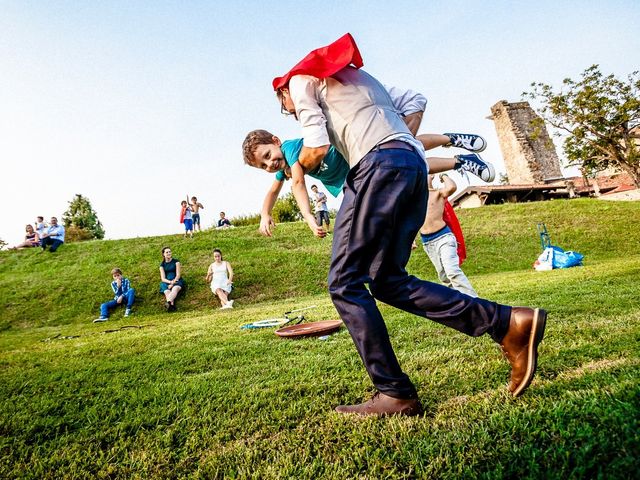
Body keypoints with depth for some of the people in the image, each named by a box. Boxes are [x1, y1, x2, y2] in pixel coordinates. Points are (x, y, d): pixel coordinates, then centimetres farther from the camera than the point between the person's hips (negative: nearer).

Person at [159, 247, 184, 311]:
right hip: (166, 282, 2)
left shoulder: (176, 261, 10)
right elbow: (163, 278, 5)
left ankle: (168, 302, -67)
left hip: (176, 280, -2)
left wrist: (172, 283, -15)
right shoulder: (162, 265, 15)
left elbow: (178, 275, 1)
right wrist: (170, 282, -16)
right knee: (167, 292, -33)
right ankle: (172, 305, -62)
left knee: (175, 289, -38)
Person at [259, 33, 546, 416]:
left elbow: (317, 149, 0)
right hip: (415, 163, 8)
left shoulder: (300, 80, 16)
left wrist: (298, 171, 20)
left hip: (380, 163, -8)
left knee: (345, 284, -4)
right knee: (388, 281, 6)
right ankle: (509, 323, 1)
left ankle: (395, 395, -4)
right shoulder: (356, 74, 39)